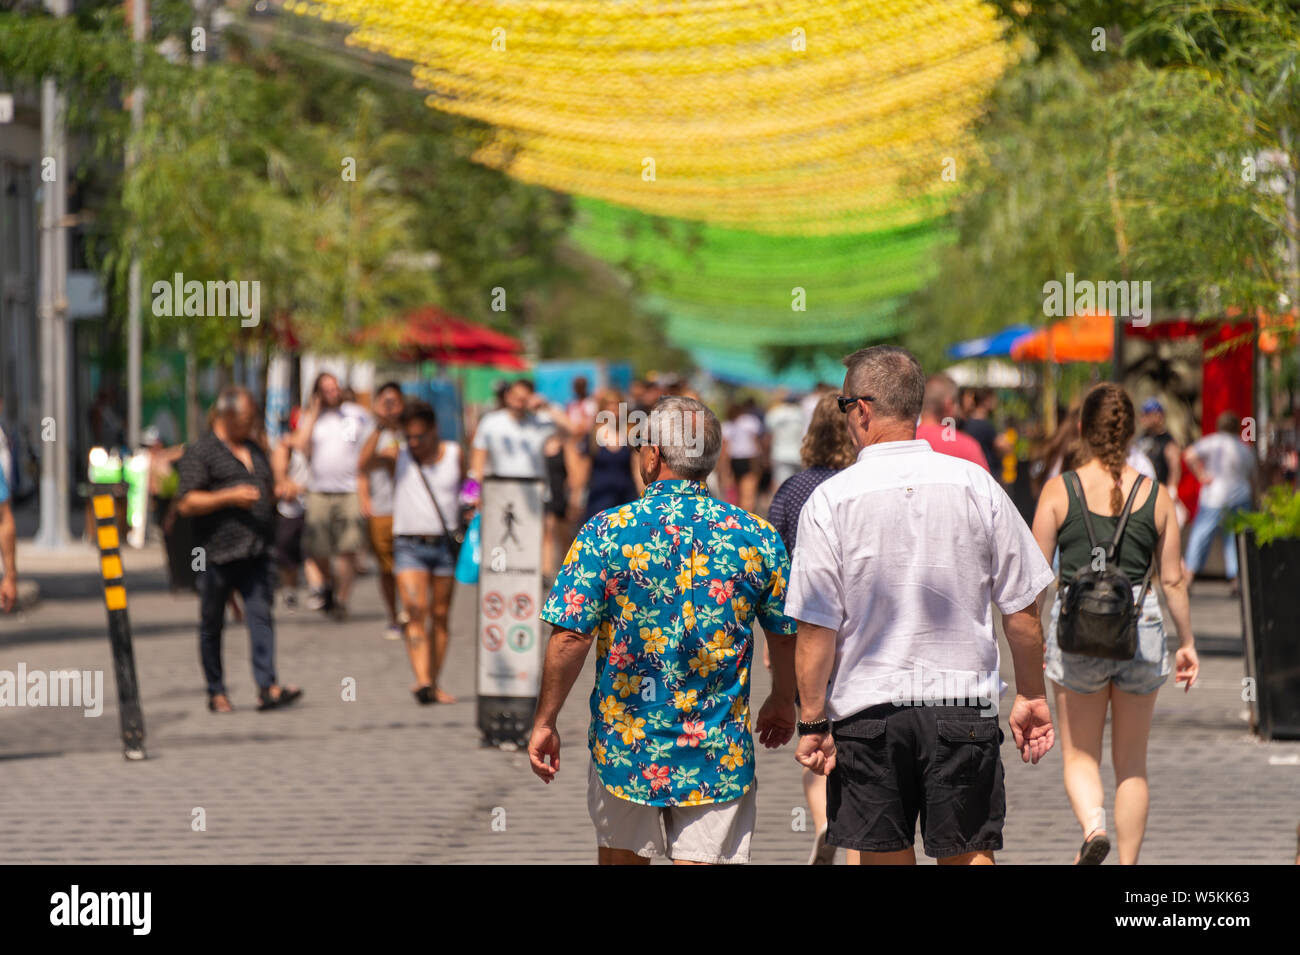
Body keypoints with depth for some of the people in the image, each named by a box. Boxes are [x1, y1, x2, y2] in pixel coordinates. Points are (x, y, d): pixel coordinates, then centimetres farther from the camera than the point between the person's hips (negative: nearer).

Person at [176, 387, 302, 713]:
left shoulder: (255, 450, 20)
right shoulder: (201, 452, -2)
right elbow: (186, 503, -9)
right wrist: (230, 497, -16)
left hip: (256, 552, 5)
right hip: (218, 553, -5)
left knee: (261, 615, -9)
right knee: (212, 625, 5)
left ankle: (267, 687, -18)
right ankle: (216, 692, 14)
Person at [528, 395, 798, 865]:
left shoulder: (606, 532, -8)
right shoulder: (756, 537, -2)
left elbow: (570, 637, -11)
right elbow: (788, 633, 9)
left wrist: (544, 722, -1)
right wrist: (783, 701, 27)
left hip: (624, 744, 0)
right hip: (721, 753, 1)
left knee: (622, 859, 18)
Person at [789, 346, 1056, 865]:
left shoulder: (829, 501, -8)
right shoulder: (976, 485, -2)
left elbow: (816, 628, -9)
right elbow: (1022, 608, 2)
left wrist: (812, 723, -1)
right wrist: (1032, 696, 14)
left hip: (867, 706, -1)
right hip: (963, 705, 1)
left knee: (886, 858, 8)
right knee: (970, 855, 5)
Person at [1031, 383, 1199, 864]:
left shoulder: (1059, 491, -5)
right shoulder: (1154, 495, -1)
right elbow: (1173, 579, 3)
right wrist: (1187, 642, 14)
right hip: (1141, 627, 1)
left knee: (1079, 754, 10)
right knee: (1131, 762, 13)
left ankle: (1093, 826, -18)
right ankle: (1127, 864, 14)